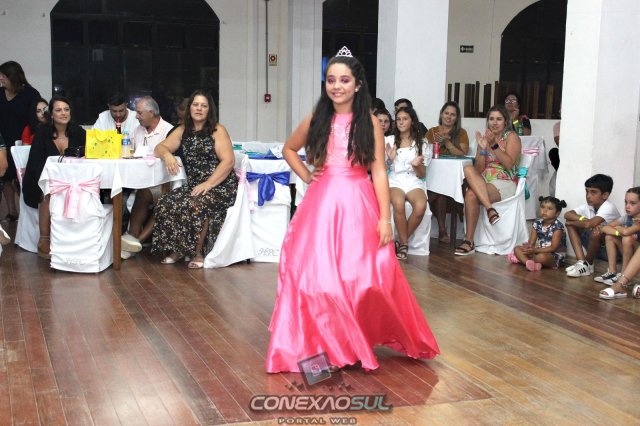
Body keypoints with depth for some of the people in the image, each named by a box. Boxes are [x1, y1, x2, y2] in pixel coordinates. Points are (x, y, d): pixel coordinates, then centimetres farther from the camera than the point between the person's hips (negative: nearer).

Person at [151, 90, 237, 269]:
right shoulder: (182, 130, 15)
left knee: (195, 206, -34)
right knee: (165, 204, -19)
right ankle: (177, 249, -4)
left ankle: (198, 252, -16)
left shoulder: (217, 130, -1)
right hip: (193, 185, 5)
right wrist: (167, 155, -14)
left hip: (220, 186, -5)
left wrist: (208, 183, -21)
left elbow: (228, 161, -11)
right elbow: (160, 147, 12)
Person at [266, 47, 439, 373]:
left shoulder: (369, 122, 1)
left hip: (358, 204, -2)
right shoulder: (316, 120, 6)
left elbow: (379, 172, -2)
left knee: (362, 275, -3)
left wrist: (385, 218, -9)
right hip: (321, 204, 2)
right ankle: (322, 344, 10)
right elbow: (289, 149, 23)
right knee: (318, 273, -2)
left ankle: (357, 340, 17)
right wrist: (306, 177, 8)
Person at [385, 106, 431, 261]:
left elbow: (422, 175, 9)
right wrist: (390, 159, -18)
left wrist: (417, 165, -13)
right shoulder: (389, 140, 6)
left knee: (421, 207, -33)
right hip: (395, 181, -1)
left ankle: (401, 242, -13)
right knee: (399, 204, -37)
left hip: (414, 182, 1)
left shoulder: (422, 143, 10)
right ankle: (404, 243, -17)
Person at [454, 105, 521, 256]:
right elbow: (478, 169, 7)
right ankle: (490, 208, -37)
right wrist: (483, 148, -7)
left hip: (504, 184, -5)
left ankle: (469, 241, -30)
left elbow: (509, 164, -12)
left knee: (471, 195, -33)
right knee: (468, 169, -30)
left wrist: (494, 145, -16)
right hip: (483, 184, 5)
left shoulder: (511, 137, 4)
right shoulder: (484, 138, 17)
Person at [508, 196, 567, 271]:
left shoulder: (557, 226, -16)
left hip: (555, 256, -7)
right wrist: (528, 246, -27)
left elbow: (553, 248, -21)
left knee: (541, 257, -39)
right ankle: (532, 264, -28)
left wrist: (535, 250, -29)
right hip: (539, 251, 7)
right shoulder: (537, 223, 3)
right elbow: (531, 242, -1)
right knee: (517, 249, -4)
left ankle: (522, 259, -13)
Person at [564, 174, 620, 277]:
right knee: (571, 224, -5)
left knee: (597, 230, -37)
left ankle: (588, 264, -10)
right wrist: (582, 219, -26)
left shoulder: (608, 207, -25)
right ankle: (582, 262, -12)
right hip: (596, 246, 7)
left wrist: (571, 222, -19)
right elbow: (567, 215, -8)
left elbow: (588, 224, -39)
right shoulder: (588, 206, -3)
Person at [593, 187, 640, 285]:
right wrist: (620, 232, -24)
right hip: (630, 254, 7)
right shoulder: (627, 217, 0)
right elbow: (604, 228, -5)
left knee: (627, 239, -31)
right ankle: (612, 272, -7)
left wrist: (617, 227, -14)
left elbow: (626, 231, -38)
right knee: (609, 236, -6)